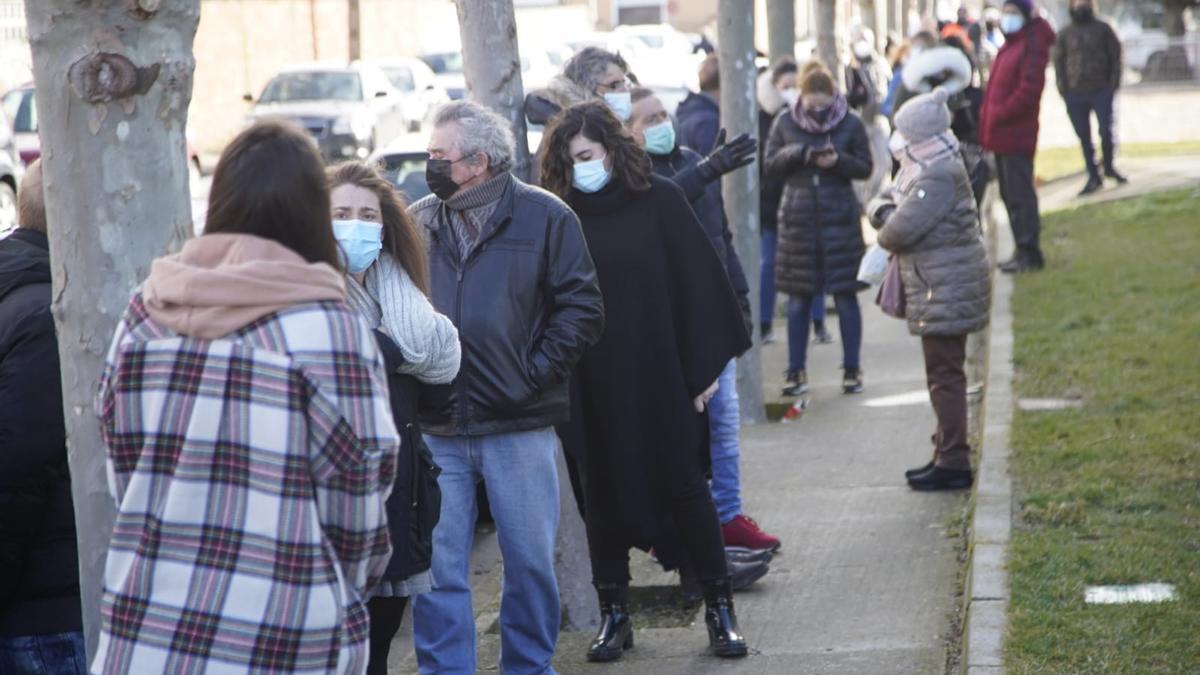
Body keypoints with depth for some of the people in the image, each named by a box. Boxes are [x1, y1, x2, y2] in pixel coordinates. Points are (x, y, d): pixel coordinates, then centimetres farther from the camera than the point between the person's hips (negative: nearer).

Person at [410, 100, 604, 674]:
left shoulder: (544, 216, 0)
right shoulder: (416, 223, 9)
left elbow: (581, 308, -2)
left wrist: (532, 374, -9)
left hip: (519, 427, -2)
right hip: (434, 431, 2)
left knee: (530, 561, 7)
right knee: (437, 567, 2)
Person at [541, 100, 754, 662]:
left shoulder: (659, 201, -4)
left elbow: (696, 281, -4)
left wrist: (704, 365, -7)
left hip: (659, 379, -2)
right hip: (593, 385, 2)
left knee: (684, 486, 4)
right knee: (604, 493, 9)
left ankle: (719, 609, 13)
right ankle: (613, 615, 19)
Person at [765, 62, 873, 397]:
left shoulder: (851, 124, -2)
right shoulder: (785, 123, 2)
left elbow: (865, 167, 2)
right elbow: (771, 165, 2)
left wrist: (838, 161, -17)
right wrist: (798, 154, -15)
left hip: (840, 216, -1)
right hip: (798, 216, 1)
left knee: (845, 295, 2)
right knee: (799, 298, 6)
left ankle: (852, 368, 11)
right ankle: (796, 371, 13)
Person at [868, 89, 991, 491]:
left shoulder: (939, 178, -20)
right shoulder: (924, 172, 14)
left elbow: (900, 230, -24)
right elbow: (882, 203, 19)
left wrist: (885, 231, -3)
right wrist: (882, 208, -3)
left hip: (945, 295, -11)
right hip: (940, 292, 11)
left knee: (944, 375, -7)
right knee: (943, 374, 16)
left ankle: (953, 463, -3)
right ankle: (947, 454, 25)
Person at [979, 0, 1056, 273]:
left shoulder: (1033, 44, -10)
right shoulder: (1010, 45, 19)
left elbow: (1029, 89, -19)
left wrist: (1000, 115, -16)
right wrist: (989, 120, 12)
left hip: (1016, 135, -10)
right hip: (1003, 134, 10)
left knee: (1019, 194, -10)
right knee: (1009, 194, 13)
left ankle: (1030, 253, -7)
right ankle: (1023, 251, 20)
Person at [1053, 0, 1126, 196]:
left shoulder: (1103, 29, 5)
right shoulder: (1064, 34, 7)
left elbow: (1115, 56, 4)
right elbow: (1059, 62, 7)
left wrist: (1113, 84, -4)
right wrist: (1063, 90, -2)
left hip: (1102, 91, -1)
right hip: (1075, 95, 1)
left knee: (1106, 132, -3)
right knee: (1084, 138, 4)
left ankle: (1109, 166, 22)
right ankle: (1093, 177, 12)